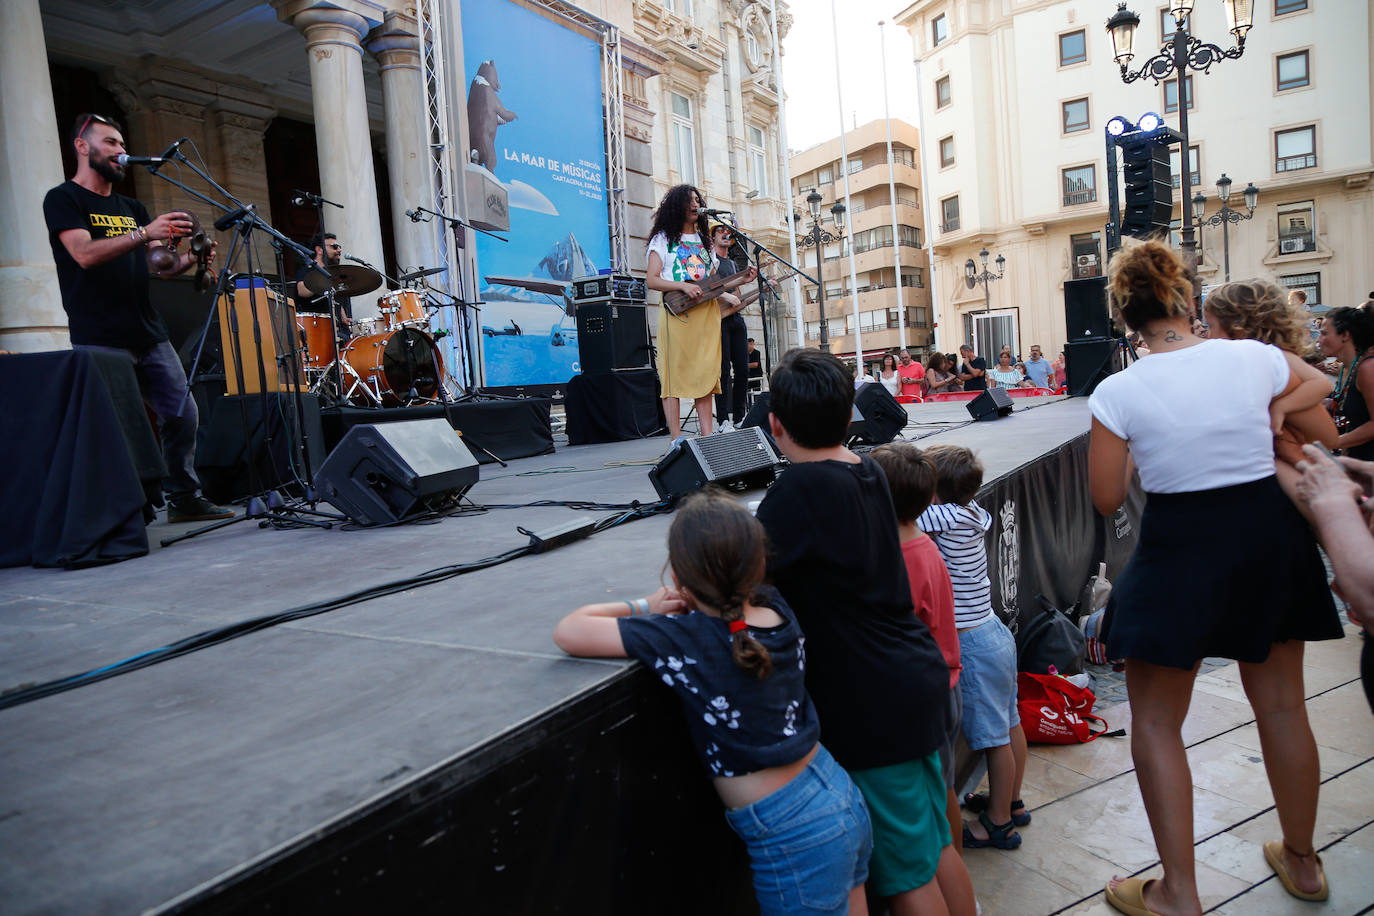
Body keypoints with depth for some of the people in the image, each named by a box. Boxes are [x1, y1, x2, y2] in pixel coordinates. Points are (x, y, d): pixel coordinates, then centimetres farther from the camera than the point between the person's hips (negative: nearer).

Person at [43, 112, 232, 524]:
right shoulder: (63, 199, 3)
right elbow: (85, 254, -15)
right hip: (101, 340, -6)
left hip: (149, 334, 6)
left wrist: (188, 258, -7)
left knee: (183, 413, 2)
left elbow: (161, 267, 15)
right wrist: (144, 233, -25)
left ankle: (184, 498, 13)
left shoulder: (131, 208, 21)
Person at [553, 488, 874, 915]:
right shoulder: (776, 607, -6)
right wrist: (654, 610, -1)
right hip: (844, 796, 7)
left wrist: (644, 607, -5)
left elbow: (568, 632, -21)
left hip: (794, 839, -7)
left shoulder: (683, 640, -24)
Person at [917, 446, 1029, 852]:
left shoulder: (947, 518, -23)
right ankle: (1012, 802, 37)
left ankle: (999, 823, 18)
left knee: (994, 735, 4)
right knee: (1008, 724, 20)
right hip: (993, 632, 9)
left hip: (974, 643, -9)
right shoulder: (972, 513, 0)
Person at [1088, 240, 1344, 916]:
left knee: (1155, 721, 10)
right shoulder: (1257, 358, -6)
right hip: (1271, 531, 5)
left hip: (1181, 548, -4)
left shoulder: (1118, 392, -15)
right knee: (1281, 704, 21)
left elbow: (1106, 500, -8)